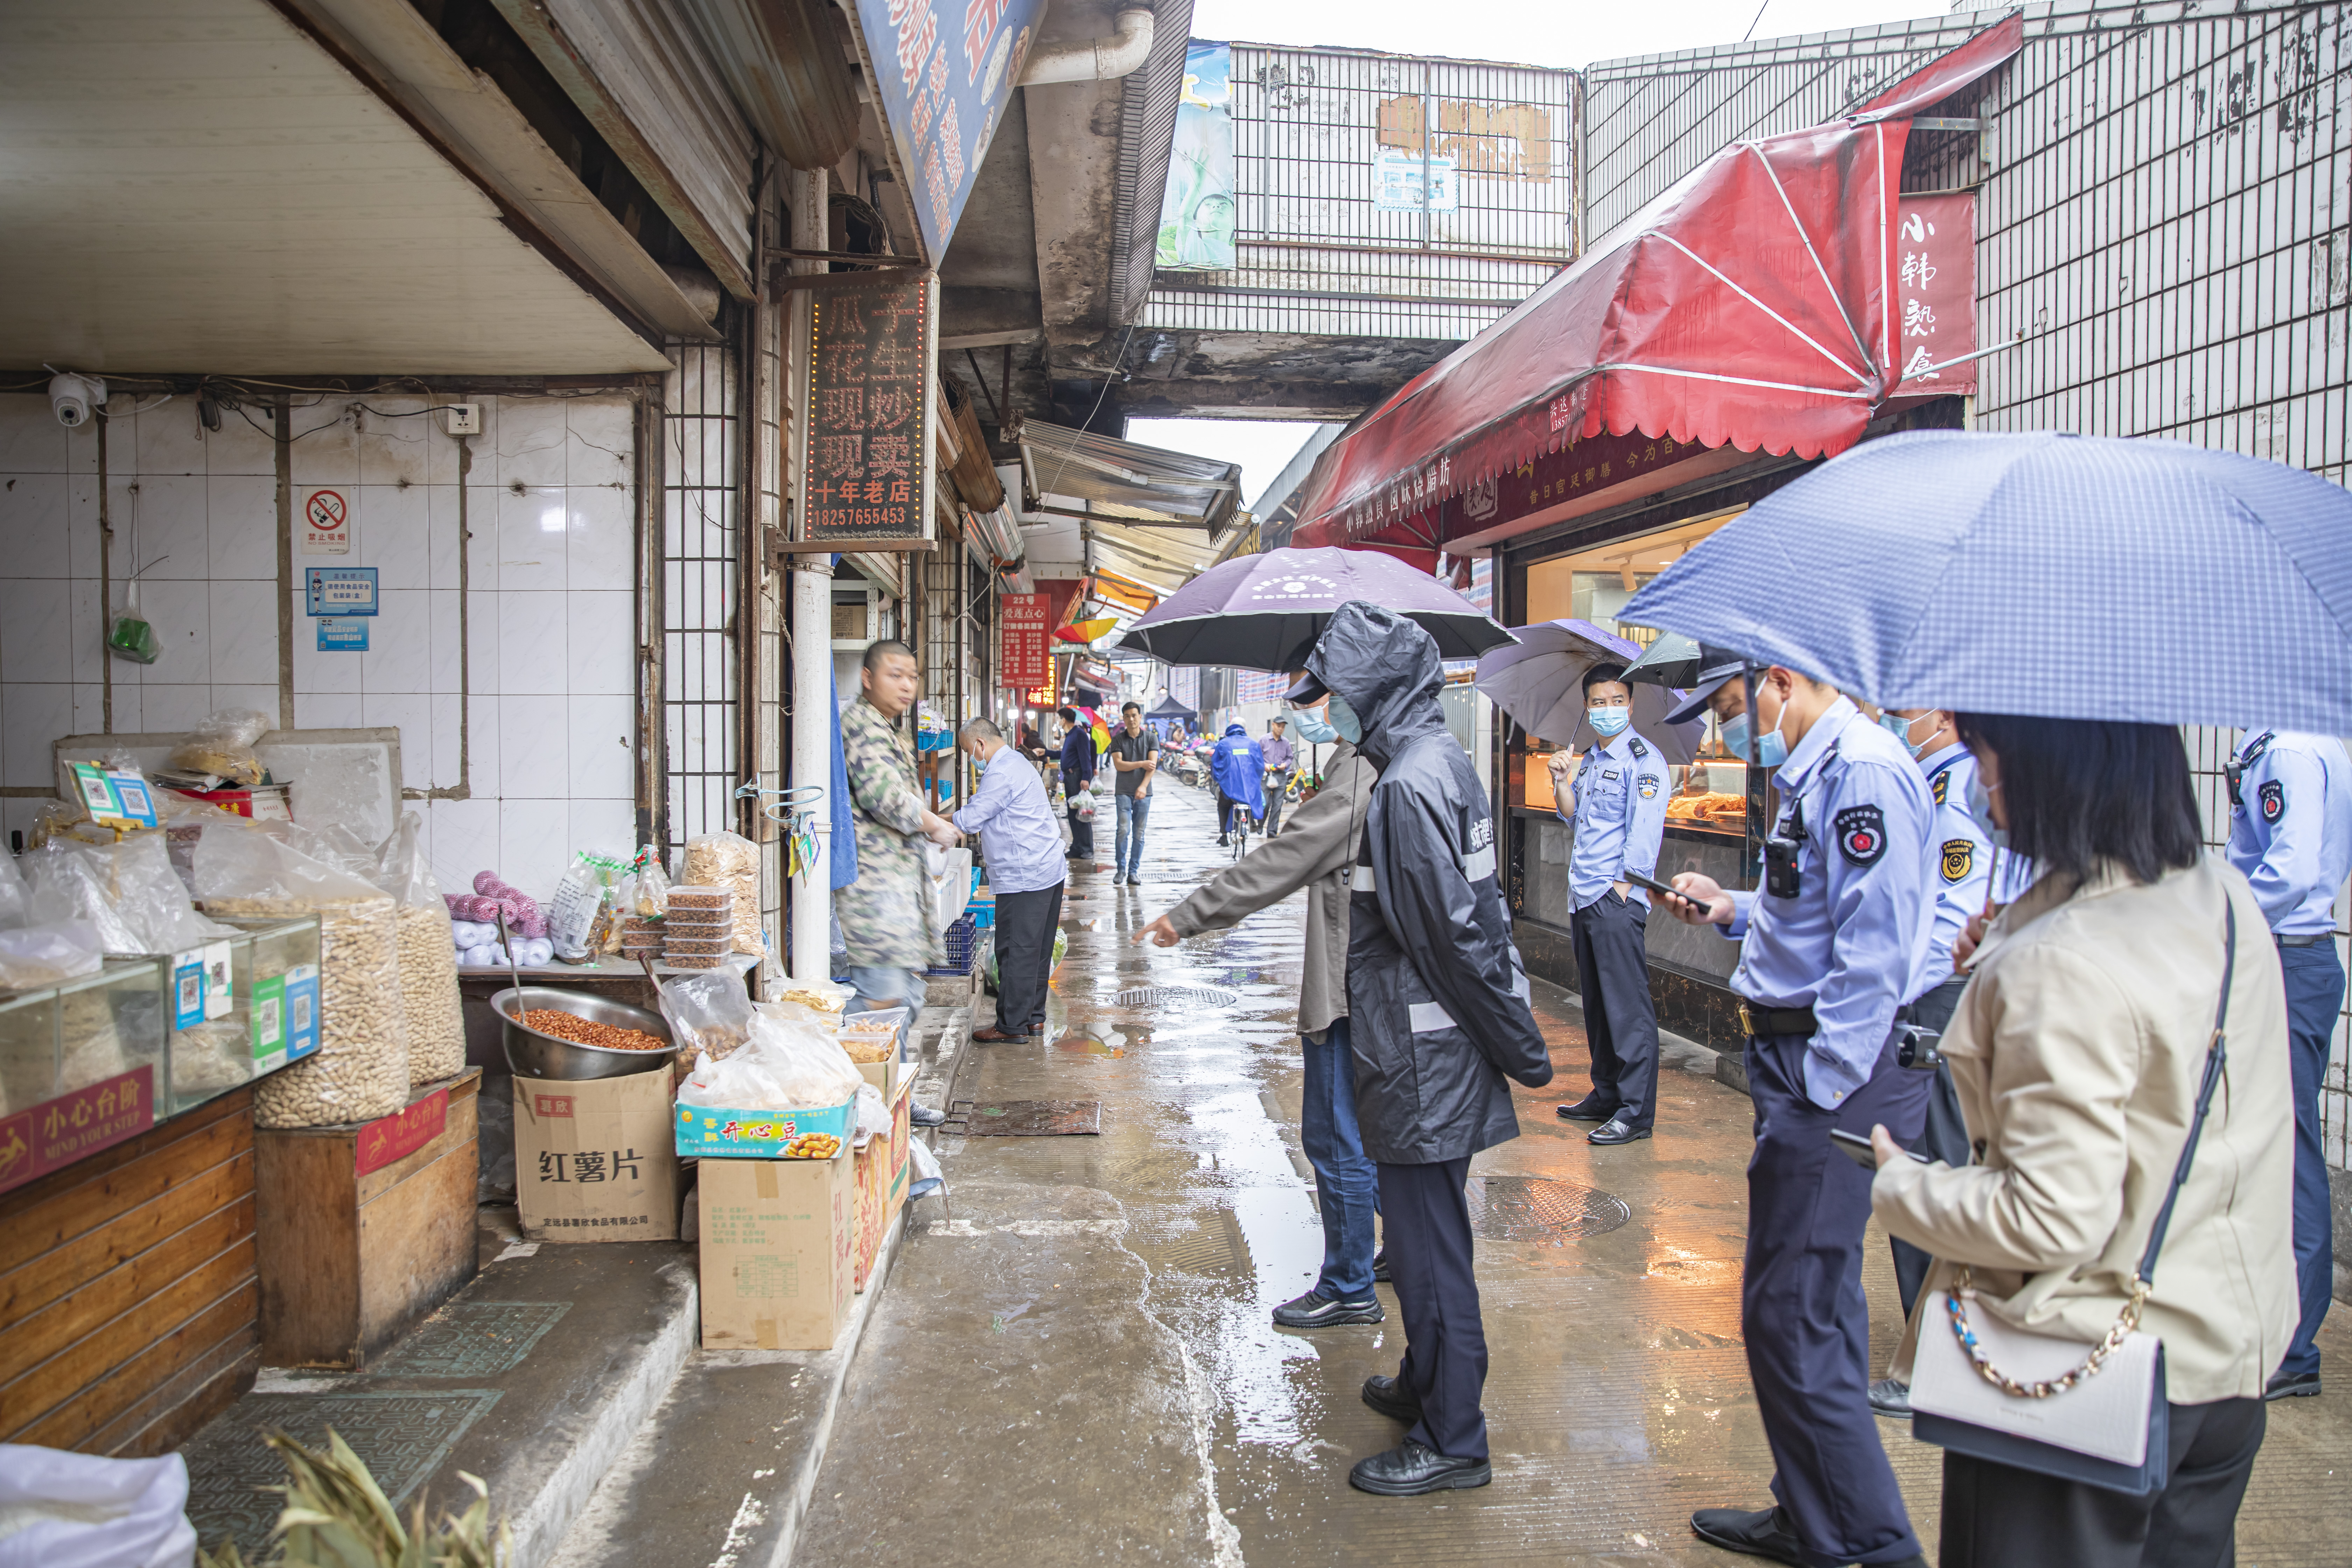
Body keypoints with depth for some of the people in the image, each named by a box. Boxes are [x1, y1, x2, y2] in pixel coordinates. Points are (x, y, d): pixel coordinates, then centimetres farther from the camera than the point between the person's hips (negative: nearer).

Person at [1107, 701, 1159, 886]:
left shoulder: (1151, 739, 4)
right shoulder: (1118, 739, 5)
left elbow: (1153, 765, -6)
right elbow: (1118, 765, -5)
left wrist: (1143, 787, -18)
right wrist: (1142, 764, -9)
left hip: (1143, 793, 1)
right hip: (1123, 791, -1)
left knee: (1139, 834, 2)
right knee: (1124, 830, -10)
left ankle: (1134, 871, 9)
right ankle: (1120, 869, 3)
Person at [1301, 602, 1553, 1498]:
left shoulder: (1411, 785, -21)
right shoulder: (1435, 760, 11)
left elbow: (1457, 932, -23)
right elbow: (1471, 918, 15)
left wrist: (1521, 1048, -16)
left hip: (1425, 1058, -10)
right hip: (1434, 1049, 10)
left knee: (1429, 1244, 2)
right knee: (1423, 1233, 22)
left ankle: (1452, 1442, 16)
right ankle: (1426, 1387, 39)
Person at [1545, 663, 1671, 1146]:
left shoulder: (1643, 759, -6)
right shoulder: (1588, 761, 18)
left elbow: (1645, 829, -13)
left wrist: (1622, 885, -18)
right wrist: (1562, 781, 5)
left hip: (1618, 898, -8)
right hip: (1583, 898, 8)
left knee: (1628, 1006, -6)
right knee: (1597, 1004, 14)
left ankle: (1636, 1110, -3)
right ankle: (1606, 1094, 23)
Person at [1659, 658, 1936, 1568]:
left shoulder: (1863, 771, -18)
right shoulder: (1811, 771, 14)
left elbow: (1874, 953, -23)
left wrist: (1818, 1095, -21)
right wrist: (1734, 911, 12)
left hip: (1836, 1077, -11)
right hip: (1803, 1066, 11)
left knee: (1793, 1315, -3)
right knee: (1812, 1305, 19)